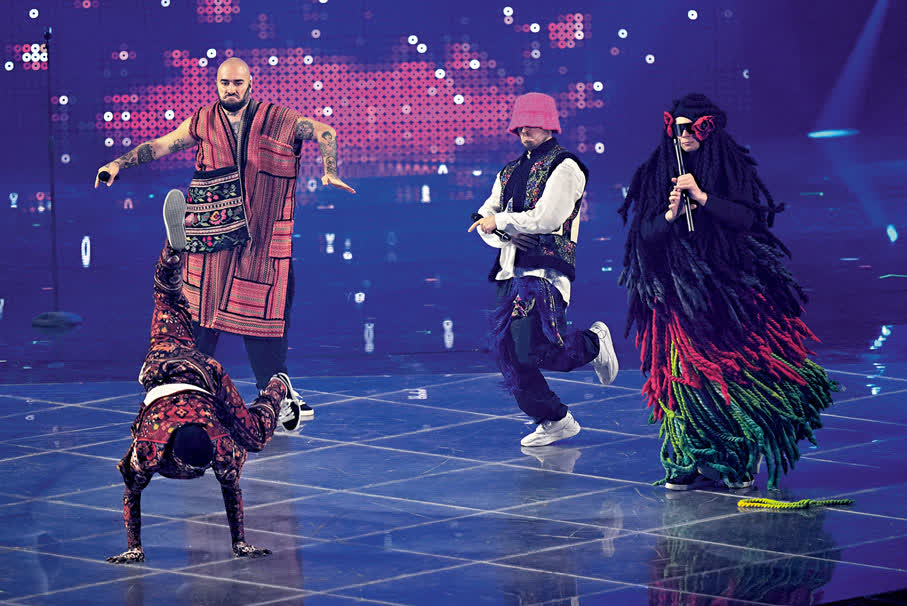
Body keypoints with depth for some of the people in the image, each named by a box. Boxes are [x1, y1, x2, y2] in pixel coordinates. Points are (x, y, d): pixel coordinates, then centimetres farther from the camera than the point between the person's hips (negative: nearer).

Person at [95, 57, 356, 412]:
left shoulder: (278, 120, 3)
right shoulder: (202, 122, 7)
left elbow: (325, 133, 6)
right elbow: (160, 145, 13)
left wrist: (330, 172, -7)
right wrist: (119, 163, 5)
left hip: (262, 237, -1)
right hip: (211, 235, 1)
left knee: (263, 313, 2)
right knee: (198, 312, 2)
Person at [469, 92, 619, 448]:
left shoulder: (564, 168, -4)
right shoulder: (510, 172, 20)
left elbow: (546, 218, -15)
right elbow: (485, 218, 18)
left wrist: (500, 221, -7)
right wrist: (504, 234, -3)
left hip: (546, 272, -8)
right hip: (511, 272, 8)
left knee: (532, 350, -20)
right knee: (507, 353, 1)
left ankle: (594, 342, 10)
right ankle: (554, 420, 14)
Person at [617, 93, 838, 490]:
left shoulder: (733, 169, 4)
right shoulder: (656, 173, 8)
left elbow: (747, 218, -9)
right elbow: (645, 235, 4)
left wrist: (701, 196, -17)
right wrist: (670, 214, -15)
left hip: (729, 285, -1)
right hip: (678, 290, 1)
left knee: (735, 367, -5)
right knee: (686, 373, -7)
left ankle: (739, 458, 8)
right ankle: (691, 461, -1)